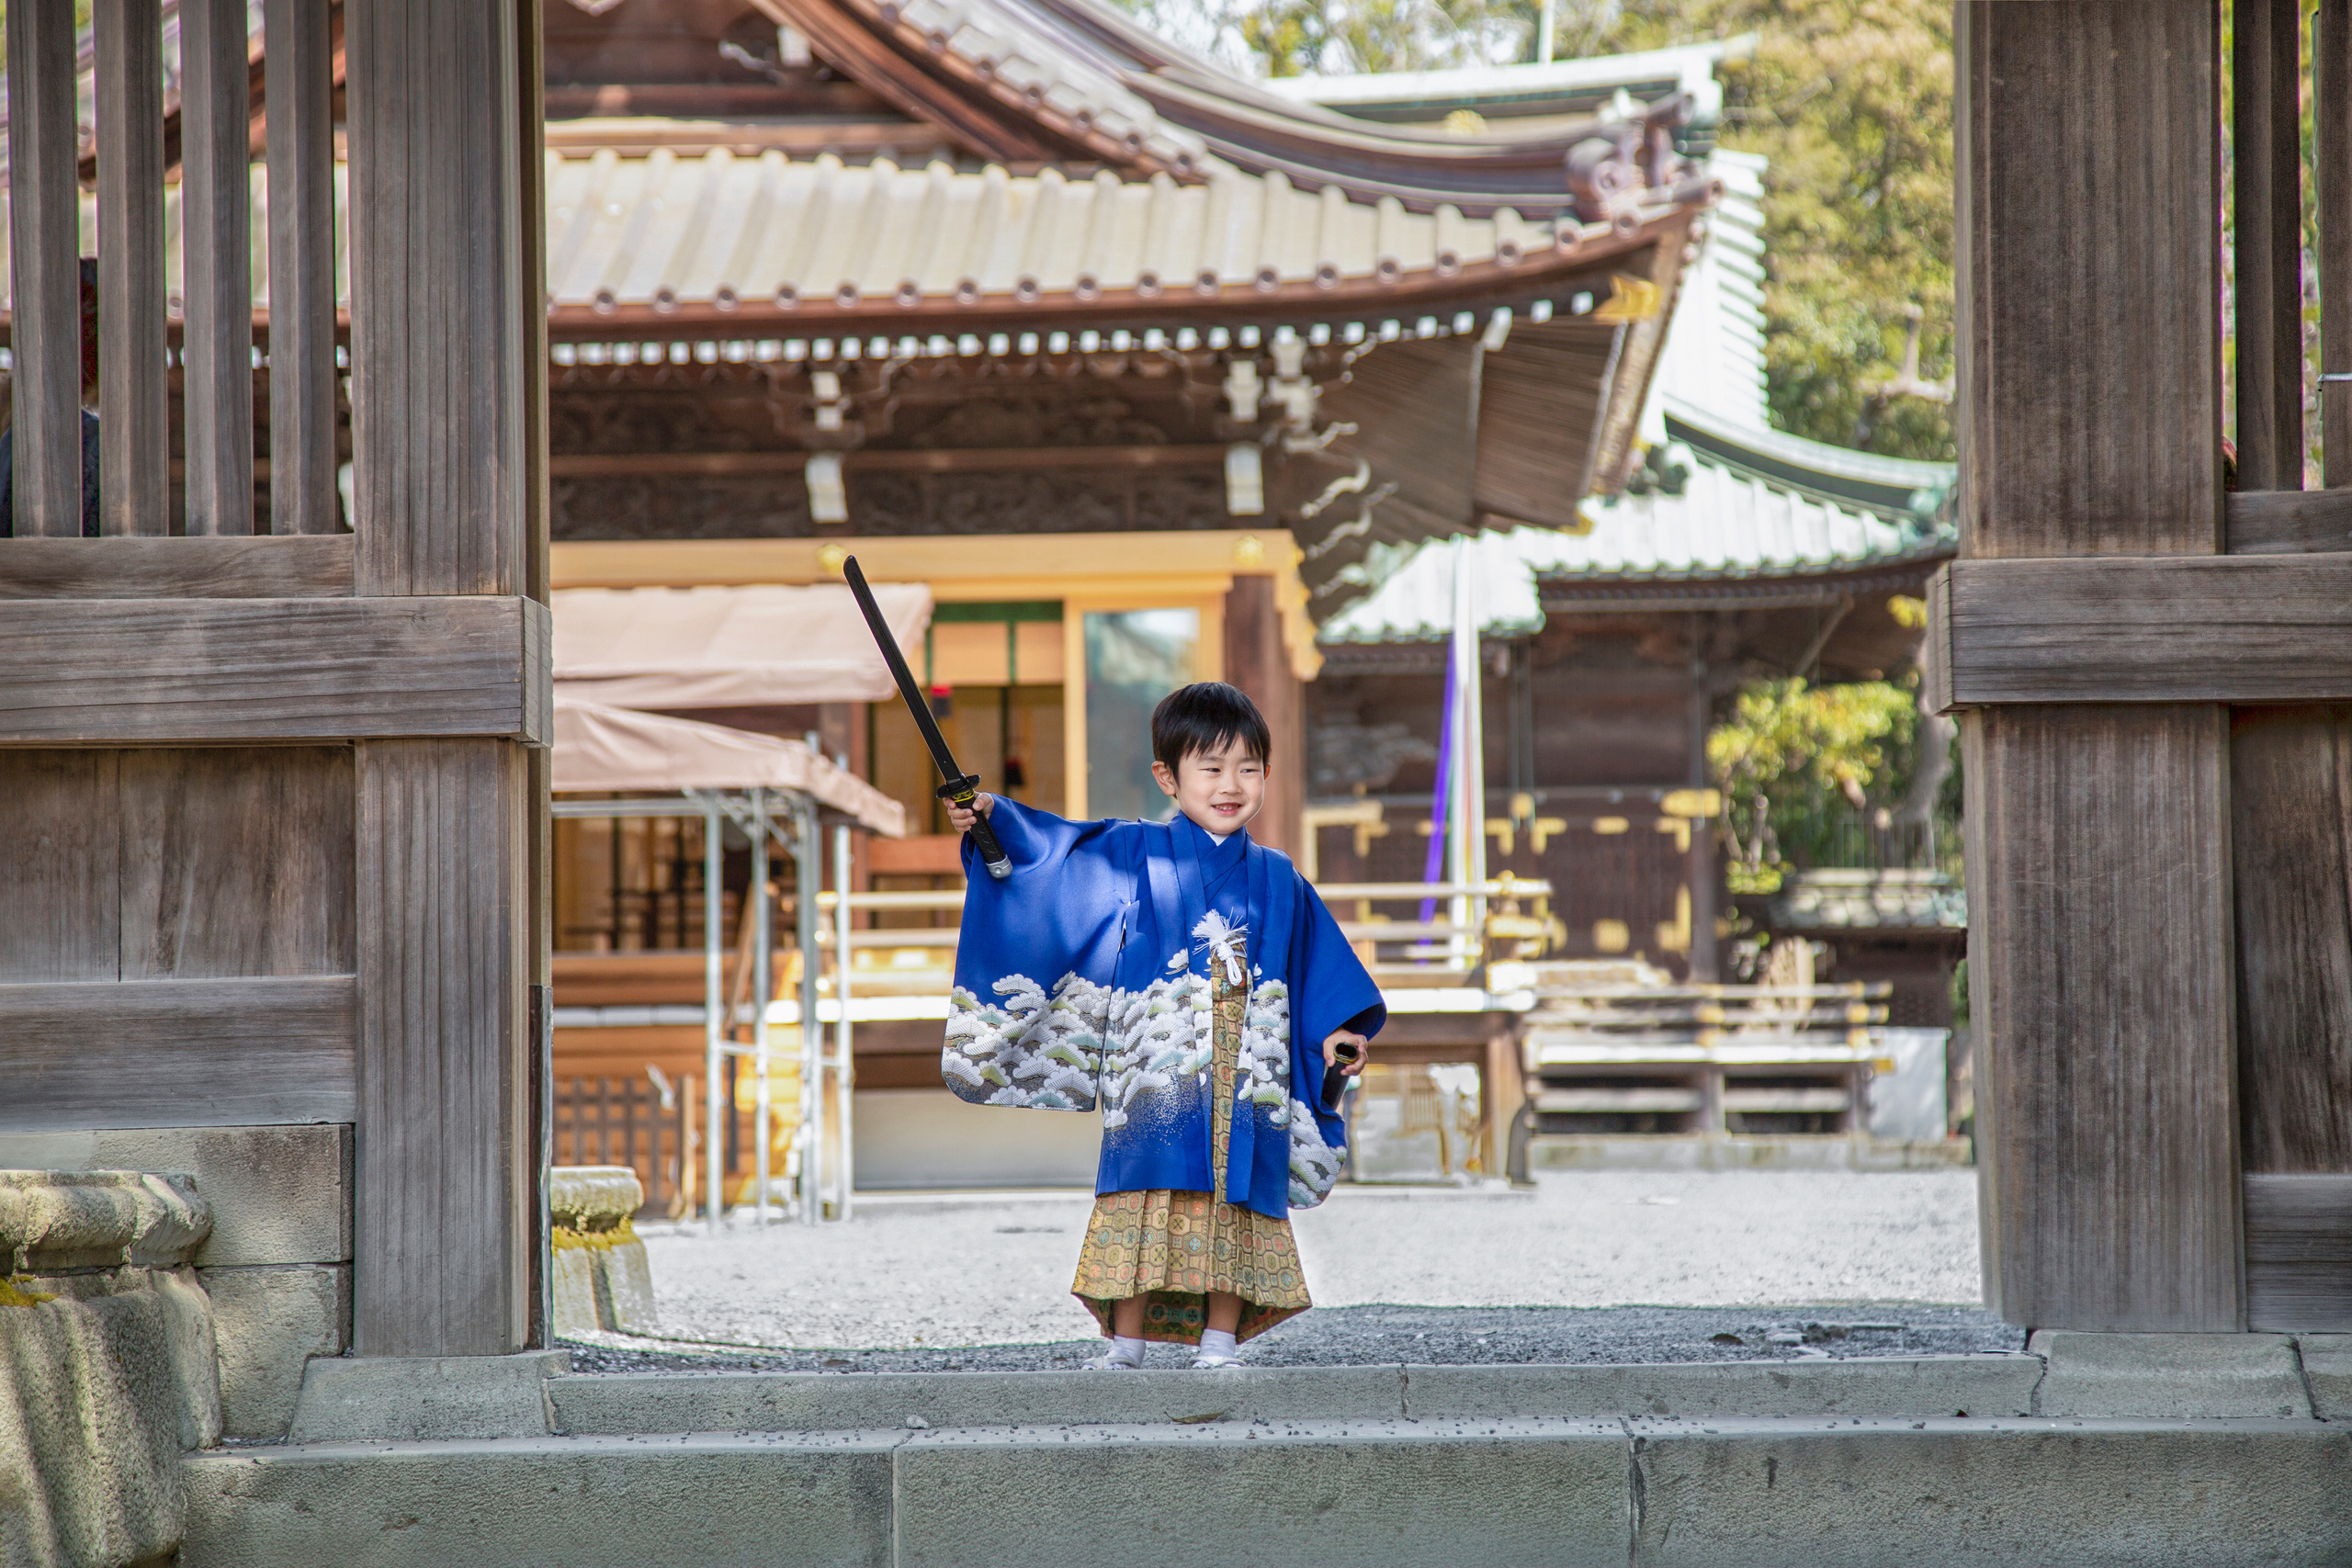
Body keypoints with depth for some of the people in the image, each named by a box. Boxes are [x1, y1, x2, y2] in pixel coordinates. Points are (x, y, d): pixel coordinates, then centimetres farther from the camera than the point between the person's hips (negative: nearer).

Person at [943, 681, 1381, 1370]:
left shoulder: (1277, 880, 14)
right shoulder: (1133, 855, 5)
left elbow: (1318, 968, 19)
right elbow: (1053, 848, -3)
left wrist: (1336, 1030, 8)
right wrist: (993, 817, -17)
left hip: (1244, 1089, 3)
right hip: (1152, 1076, -3)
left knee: (1235, 1213, -1)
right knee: (1144, 1203, -8)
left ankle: (1218, 1345, 5)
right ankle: (1125, 1347, -5)